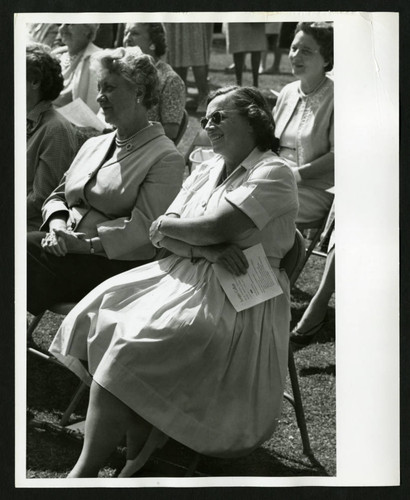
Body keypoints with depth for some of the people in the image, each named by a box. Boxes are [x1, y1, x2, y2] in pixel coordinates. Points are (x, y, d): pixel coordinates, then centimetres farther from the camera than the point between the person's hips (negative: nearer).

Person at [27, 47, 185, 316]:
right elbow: (59, 195, 23)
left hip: (116, 263, -7)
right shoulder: (93, 145, 24)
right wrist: (57, 225, -1)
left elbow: (143, 227, -11)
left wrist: (84, 243, -18)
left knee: (27, 249, -30)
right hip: (67, 252, 7)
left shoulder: (165, 158, -1)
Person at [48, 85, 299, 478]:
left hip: (235, 300, -8)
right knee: (99, 315, -15)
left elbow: (217, 228, -18)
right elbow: (160, 236, 7)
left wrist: (167, 226, 0)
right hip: (183, 276, 8)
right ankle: (138, 454, -16)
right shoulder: (206, 172, 18)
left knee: (132, 346, -26)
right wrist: (205, 249, -12)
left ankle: (85, 473, -19)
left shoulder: (273, 174, -6)